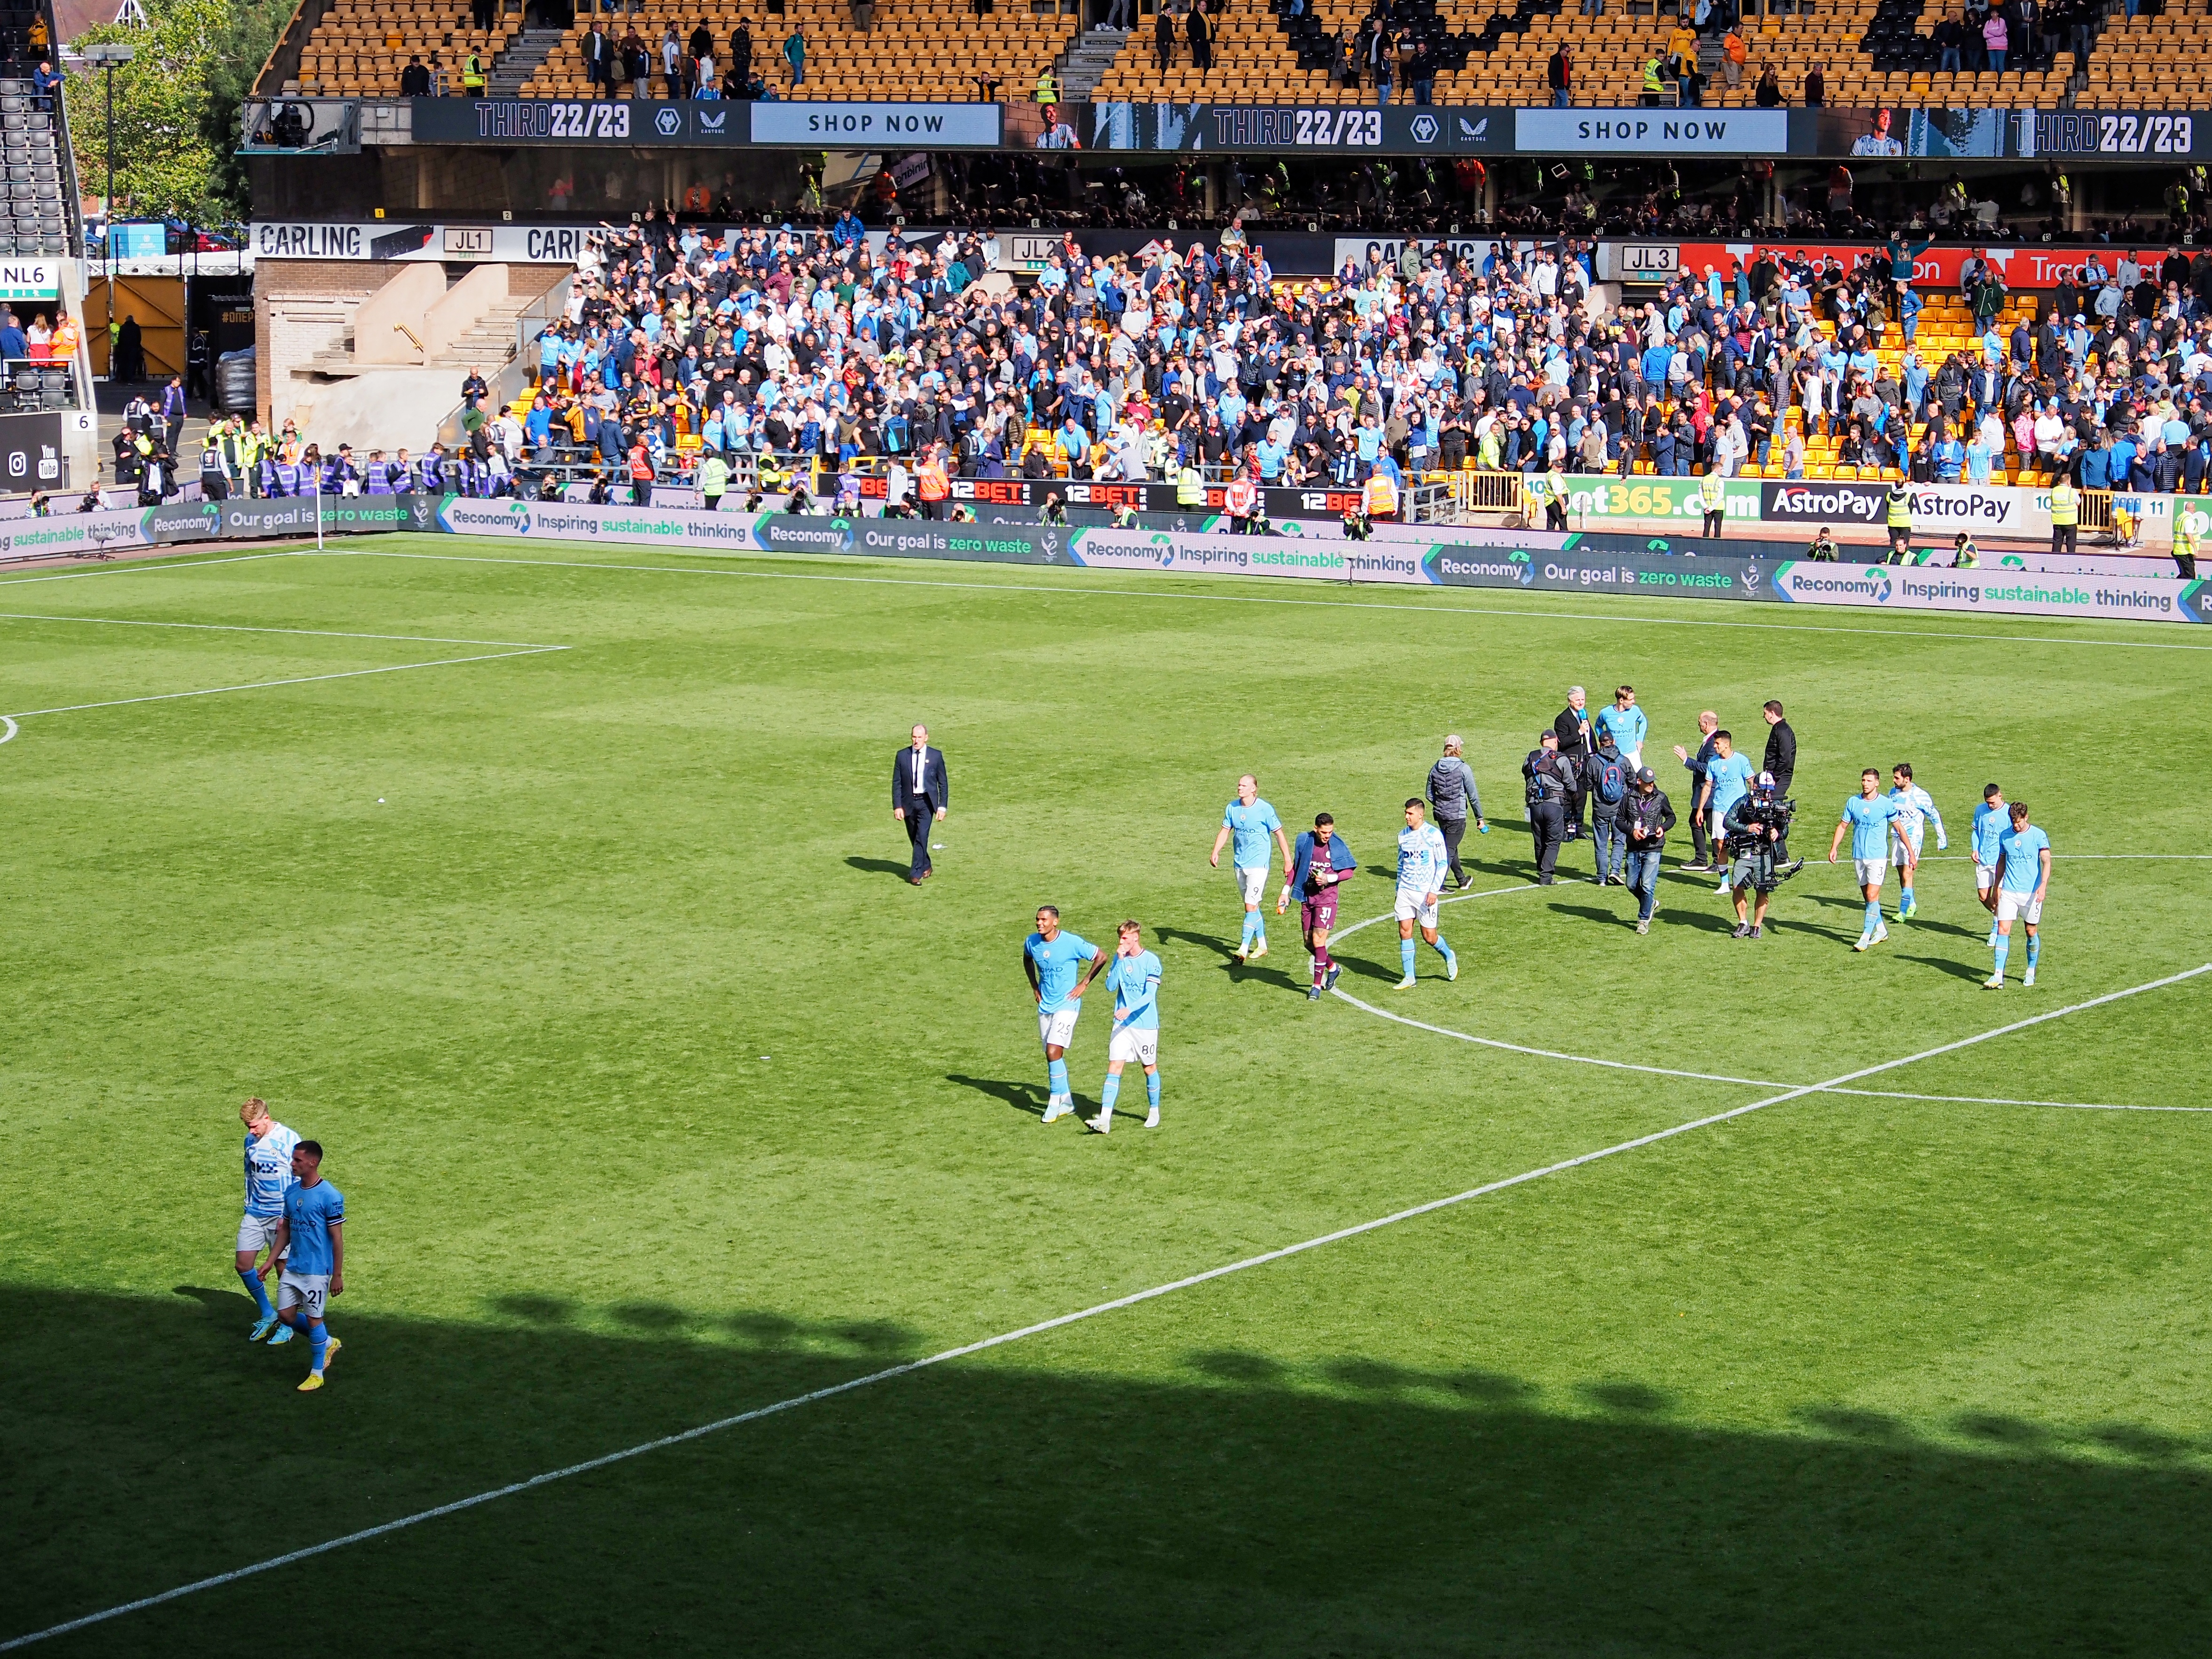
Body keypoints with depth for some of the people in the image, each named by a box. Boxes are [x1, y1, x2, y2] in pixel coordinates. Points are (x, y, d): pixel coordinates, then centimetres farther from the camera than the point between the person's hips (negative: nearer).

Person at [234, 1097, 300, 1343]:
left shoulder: (288, 1140, -12)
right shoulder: (251, 1140, 8)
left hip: (280, 1216, -6)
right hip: (254, 1215, 6)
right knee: (243, 1265, 0)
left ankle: (287, 1325, 14)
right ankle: (267, 1315, 19)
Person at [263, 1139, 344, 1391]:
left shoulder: (329, 1196, -16)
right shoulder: (291, 1191, 5)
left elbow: (337, 1239, -13)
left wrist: (337, 1275, -12)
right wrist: (270, 1262, 13)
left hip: (317, 1270, -7)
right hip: (292, 1267, 7)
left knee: (313, 1318, 0)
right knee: (286, 1314, 9)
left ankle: (317, 1374, 14)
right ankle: (327, 1343, 31)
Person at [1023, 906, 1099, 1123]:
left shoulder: (1072, 943, -16)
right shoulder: (1032, 942, -1)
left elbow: (1100, 957, -6)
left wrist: (1084, 984, -7)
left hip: (1066, 1005, -6)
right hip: (1045, 1006, 6)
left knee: (1054, 1052, -17)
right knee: (1052, 1055, 9)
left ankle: (1055, 1100, -6)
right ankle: (1066, 1102, 21)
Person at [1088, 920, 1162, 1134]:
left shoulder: (1151, 961, -10)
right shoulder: (1119, 959, 5)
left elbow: (1150, 994, -16)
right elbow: (1110, 986, -4)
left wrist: (1129, 1009, -29)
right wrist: (1120, 961, -13)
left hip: (1146, 1024, -3)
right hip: (1122, 1024, 3)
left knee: (1150, 1068, 10)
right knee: (1114, 1068, -6)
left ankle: (1154, 1111, 30)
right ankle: (1105, 1118, -13)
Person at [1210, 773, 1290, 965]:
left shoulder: (1264, 809, -11)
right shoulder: (1232, 808, 4)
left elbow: (1279, 834, -4)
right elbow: (1225, 832, 8)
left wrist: (1288, 860, -4)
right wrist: (1215, 853, -8)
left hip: (1258, 864, -6)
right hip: (1239, 863, 6)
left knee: (1250, 906, -12)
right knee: (1252, 906, 13)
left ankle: (1244, 949, -13)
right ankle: (1261, 945, 25)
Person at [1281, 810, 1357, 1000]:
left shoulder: (1337, 845, -8)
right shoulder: (1304, 841, 1)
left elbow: (1349, 872, -1)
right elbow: (1295, 868, 12)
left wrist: (1329, 879, -17)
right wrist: (1286, 892, 7)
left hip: (1326, 897, -4)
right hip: (1307, 896, 4)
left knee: (1318, 940, -11)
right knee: (1309, 943, 9)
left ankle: (1317, 986, -1)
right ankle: (1332, 968, 37)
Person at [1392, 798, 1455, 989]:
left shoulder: (1433, 834, -9)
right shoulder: (1403, 835, 8)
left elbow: (1442, 864, -8)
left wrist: (1434, 891, -15)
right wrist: (1399, 891, 17)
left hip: (1425, 892, -5)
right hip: (1405, 891, 5)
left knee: (1429, 936, -2)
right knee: (1405, 931, -2)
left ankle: (1448, 957, 30)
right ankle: (1409, 978, 4)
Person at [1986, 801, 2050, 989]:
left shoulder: (2038, 836, -5)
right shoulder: (2004, 836, 6)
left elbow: (2046, 861, -13)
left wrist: (2043, 885, -27)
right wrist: (1997, 886, 20)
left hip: (2031, 893, -2)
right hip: (2009, 892, 2)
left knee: (2032, 932, 8)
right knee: (2003, 930, -8)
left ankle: (2031, 972, 26)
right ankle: (1998, 976, -13)